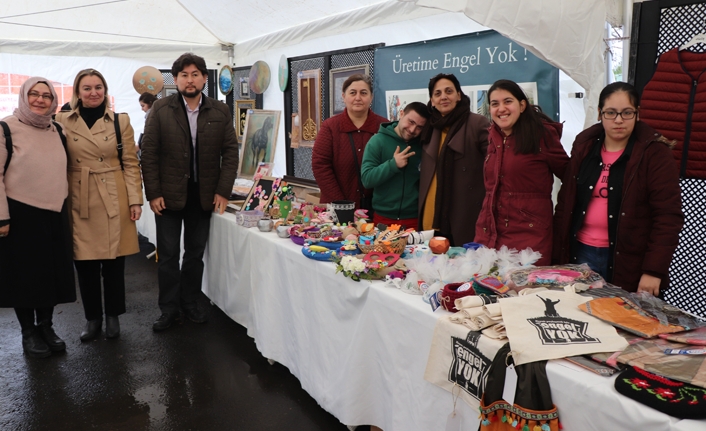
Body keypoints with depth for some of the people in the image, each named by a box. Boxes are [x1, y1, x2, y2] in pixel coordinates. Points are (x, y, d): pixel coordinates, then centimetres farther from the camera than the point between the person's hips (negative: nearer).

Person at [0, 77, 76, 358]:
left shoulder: (57, 130, 8)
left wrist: (65, 202, 16)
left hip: (55, 214, 5)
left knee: (53, 271, 12)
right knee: (24, 273, 7)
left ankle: (46, 326, 28)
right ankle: (28, 333, 21)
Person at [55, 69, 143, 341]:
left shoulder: (121, 121, 4)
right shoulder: (62, 121, 4)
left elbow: (131, 164, 3)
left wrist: (135, 200, -4)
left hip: (114, 200, 0)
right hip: (79, 202, 1)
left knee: (114, 262, 5)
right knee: (84, 263, 6)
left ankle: (113, 316, 22)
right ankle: (92, 318, 23)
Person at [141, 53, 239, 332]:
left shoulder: (220, 112, 3)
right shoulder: (161, 109, -1)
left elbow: (230, 152, 3)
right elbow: (149, 153, -2)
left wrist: (223, 191, -4)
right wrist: (153, 193, -8)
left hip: (204, 195, 2)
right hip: (168, 195, -1)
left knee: (196, 253, 11)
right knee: (168, 255, 5)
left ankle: (189, 303, 26)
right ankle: (168, 309, 18)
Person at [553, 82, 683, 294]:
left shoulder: (655, 153, -7)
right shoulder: (584, 146, 5)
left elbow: (667, 217, -11)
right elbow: (565, 203, 7)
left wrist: (653, 271, -17)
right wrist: (558, 255, 4)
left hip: (628, 262, -3)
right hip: (581, 254, 4)